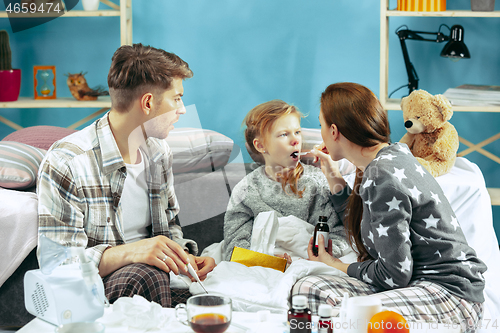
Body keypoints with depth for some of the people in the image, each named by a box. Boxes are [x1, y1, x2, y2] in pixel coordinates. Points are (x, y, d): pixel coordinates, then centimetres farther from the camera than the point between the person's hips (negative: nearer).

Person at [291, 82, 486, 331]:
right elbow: (362, 229, 23)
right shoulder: (394, 153, 8)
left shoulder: (382, 179, -21)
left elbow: (395, 274, -18)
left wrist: (337, 266, -1)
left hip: (450, 292, -9)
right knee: (308, 288, -9)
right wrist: (332, 175, 21)